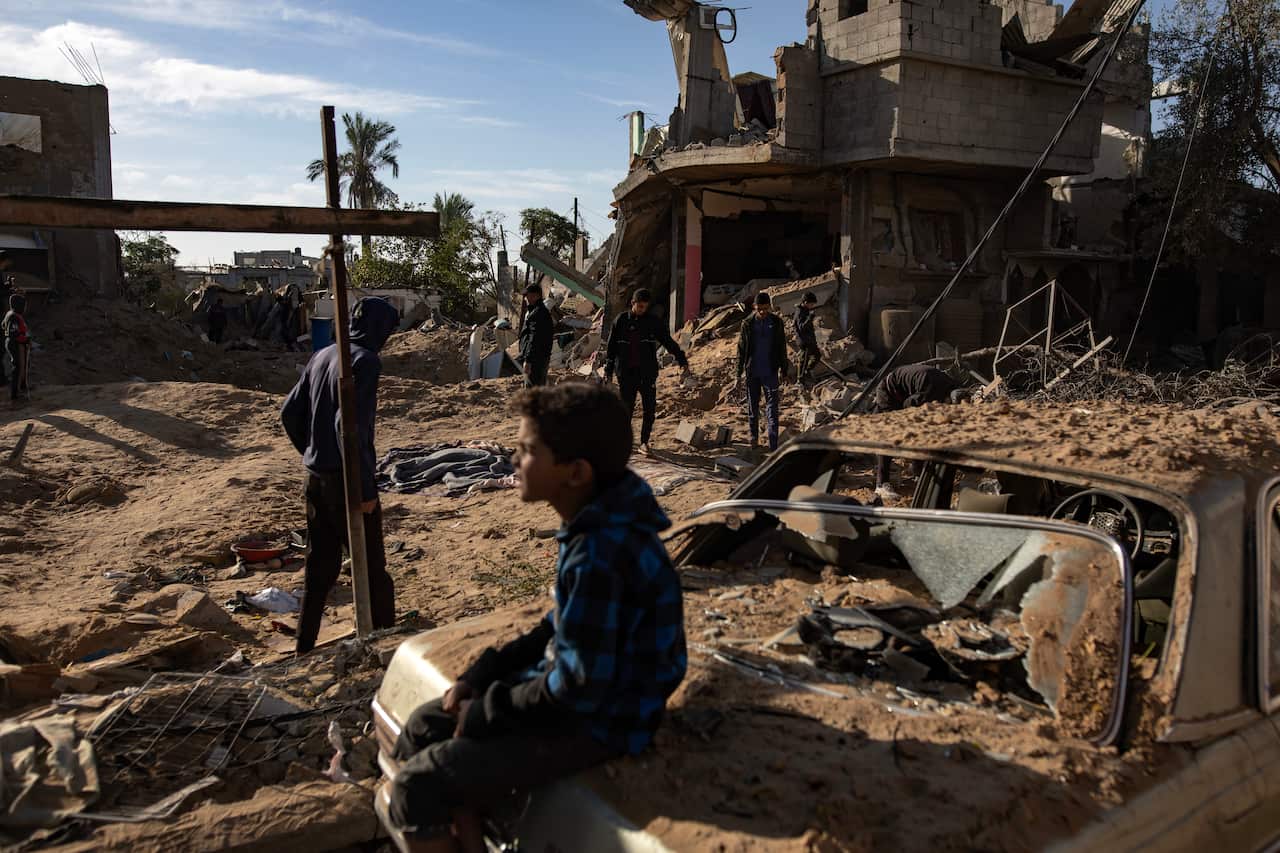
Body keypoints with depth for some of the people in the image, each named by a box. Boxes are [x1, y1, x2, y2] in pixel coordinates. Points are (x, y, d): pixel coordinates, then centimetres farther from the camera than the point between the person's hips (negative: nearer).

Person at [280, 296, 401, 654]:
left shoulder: (322, 356, 10)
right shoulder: (365, 360, -14)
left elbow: (289, 413, 14)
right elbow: (349, 426, -23)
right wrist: (365, 487, -20)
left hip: (315, 480, 8)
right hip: (346, 481, -8)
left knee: (320, 568, 16)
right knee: (372, 570, 4)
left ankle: (304, 651, 24)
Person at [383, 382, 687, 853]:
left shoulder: (599, 558, -30)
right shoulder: (596, 524, 1)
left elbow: (580, 687, -27)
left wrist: (487, 709, -12)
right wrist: (482, 674, 5)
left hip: (598, 722, -10)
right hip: (578, 687, 10)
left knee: (416, 787, -12)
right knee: (424, 728, 13)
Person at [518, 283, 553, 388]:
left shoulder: (537, 314, -17)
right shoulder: (543, 311, 18)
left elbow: (534, 340, -23)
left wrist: (528, 360, -24)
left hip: (536, 360, -11)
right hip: (542, 358, 11)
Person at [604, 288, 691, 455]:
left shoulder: (654, 322, 4)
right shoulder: (621, 321, 4)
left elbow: (669, 342, 8)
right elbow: (612, 347, 9)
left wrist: (682, 361, 1)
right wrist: (608, 371, 7)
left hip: (647, 372, 0)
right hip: (626, 372, 0)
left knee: (649, 409, -4)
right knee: (625, 407, 3)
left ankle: (644, 441, 8)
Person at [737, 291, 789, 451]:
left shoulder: (776, 323, 0)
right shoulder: (748, 324, 0)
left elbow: (782, 349, 5)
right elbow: (741, 350, 5)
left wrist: (784, 372, 4)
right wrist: (739, 374, 3)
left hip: (770, 373, -1)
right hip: (752, 373, 1)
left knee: (772, 411, -6)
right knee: (753, 408, 13)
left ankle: (773, 447, -8)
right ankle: (754, 439, 31)